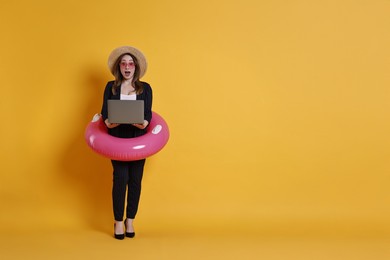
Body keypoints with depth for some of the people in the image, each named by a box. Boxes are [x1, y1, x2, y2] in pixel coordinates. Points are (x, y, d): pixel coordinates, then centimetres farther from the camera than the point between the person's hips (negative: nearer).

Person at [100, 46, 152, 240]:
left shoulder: (145, 88, 9)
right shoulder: (111, 87, 9)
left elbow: (148, 113, 1)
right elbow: (105, 111, 2)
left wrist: (144, 123, -21)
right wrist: (108, 122, -19)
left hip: (138, 138, 1)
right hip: (117, 138, -1)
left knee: (135, 179, 2)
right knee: (121, 178, -9)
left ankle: (130, 221, 14)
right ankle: (118, 222, 3)